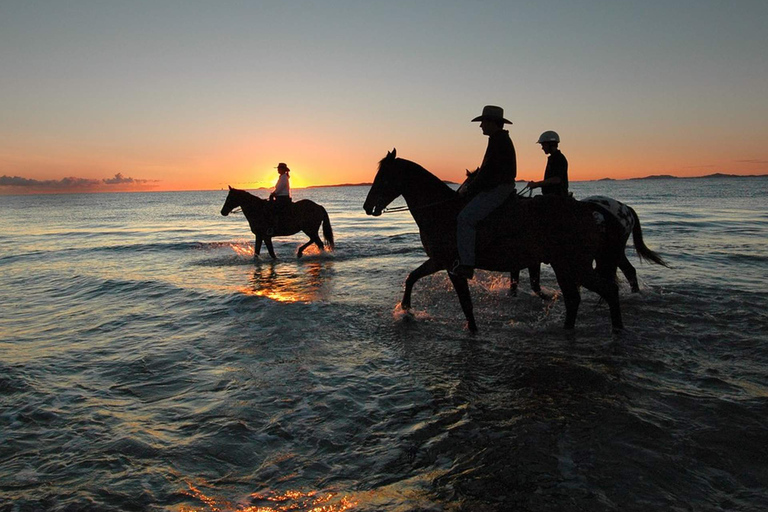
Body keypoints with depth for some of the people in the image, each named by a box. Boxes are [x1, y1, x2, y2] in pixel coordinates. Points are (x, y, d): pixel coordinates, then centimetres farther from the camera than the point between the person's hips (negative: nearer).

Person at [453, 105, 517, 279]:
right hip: (497, 187, 12)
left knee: (465, 218, -20)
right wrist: (471, 186, 17)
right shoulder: (501, 139, 19)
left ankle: (466, 265, -23)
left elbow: (489, 170, -21)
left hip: (497, 190, -12)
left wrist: (469, 189, -12)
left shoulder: (498, 140, -15)